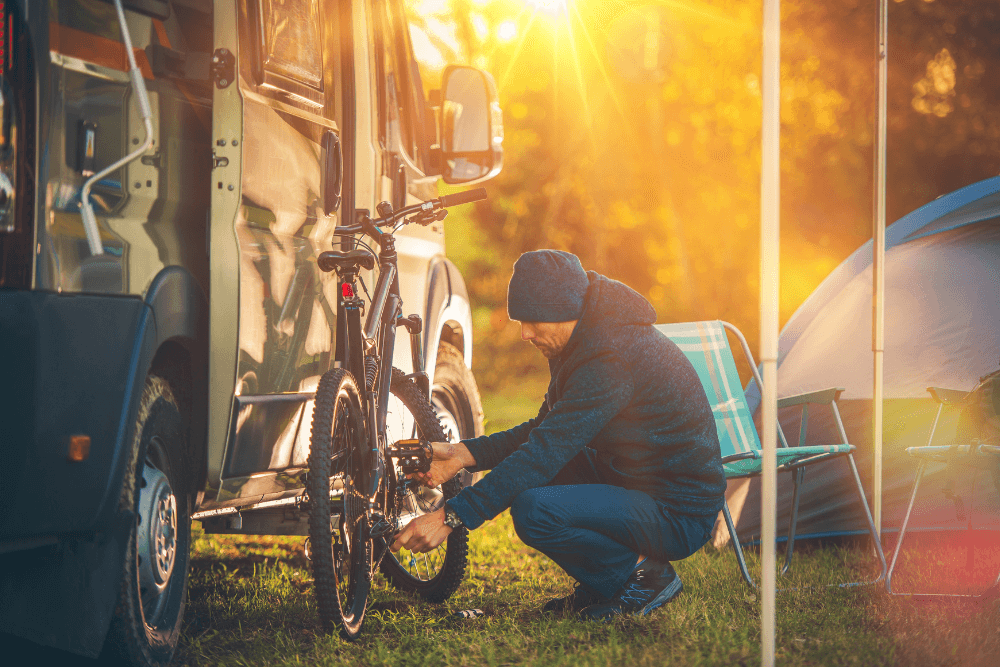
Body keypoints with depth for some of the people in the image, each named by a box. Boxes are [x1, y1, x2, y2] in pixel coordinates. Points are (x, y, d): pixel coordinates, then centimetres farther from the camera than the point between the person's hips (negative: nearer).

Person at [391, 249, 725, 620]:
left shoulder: (612, 360, -26)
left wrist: (451, 517, -28)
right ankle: (601, 583, 12)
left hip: (679, 516, -10)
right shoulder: (591, 342, 6)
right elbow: (544, 431, 15)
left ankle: (643, 575, -5)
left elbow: (544, 454, -29)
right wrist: (463, 453, 0)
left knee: (534, 509, -27)